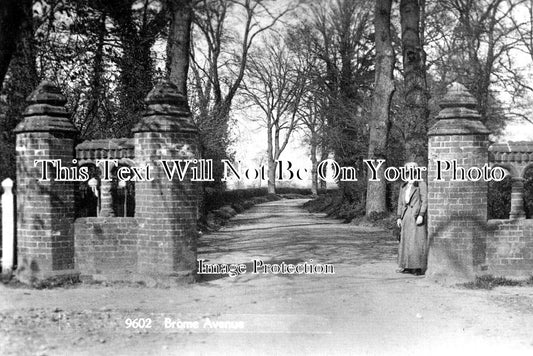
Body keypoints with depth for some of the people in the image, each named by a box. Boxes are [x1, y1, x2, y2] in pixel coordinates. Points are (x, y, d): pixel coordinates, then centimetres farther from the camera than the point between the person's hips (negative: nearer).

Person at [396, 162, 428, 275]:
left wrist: (421, 215, -16)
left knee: (417, 240, -8)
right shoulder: (404, 186, 18)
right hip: (406, 216, 6)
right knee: (405, 240, 6)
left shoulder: (421, 184, 1)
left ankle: (419, 267, -6)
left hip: (416, 215, -6)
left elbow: (424, 201, -6)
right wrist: (399, 217, 11)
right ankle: (406, 266, 11)